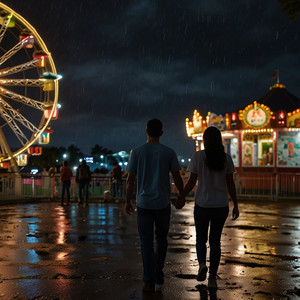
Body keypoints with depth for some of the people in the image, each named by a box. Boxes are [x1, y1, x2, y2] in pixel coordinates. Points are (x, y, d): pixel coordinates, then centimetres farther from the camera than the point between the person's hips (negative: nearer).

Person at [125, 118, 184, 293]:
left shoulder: (137, 152, -2)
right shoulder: (169, 153, -3)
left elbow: (130, 180, -1)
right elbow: (177, 178, -1)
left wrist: (128, 201, 9)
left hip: (144, 203, 0)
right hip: (163, 203, 1)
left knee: (146, 241, 5)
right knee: (161, 238, 19)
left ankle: (149, 282, 3)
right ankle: (159, 274, 23)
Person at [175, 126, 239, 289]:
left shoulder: (198, 156, -9)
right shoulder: (226, 158, -2)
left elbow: (191, 182, -8)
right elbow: (230, 184, 0)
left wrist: (181, 197, 6)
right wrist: (235, 205, 8)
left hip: (202, 205, -2)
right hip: (221, 206, 2)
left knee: (201, 239, 16)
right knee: (215, 241, 14)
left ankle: (202, 264, -10)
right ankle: (213, 277, 12)